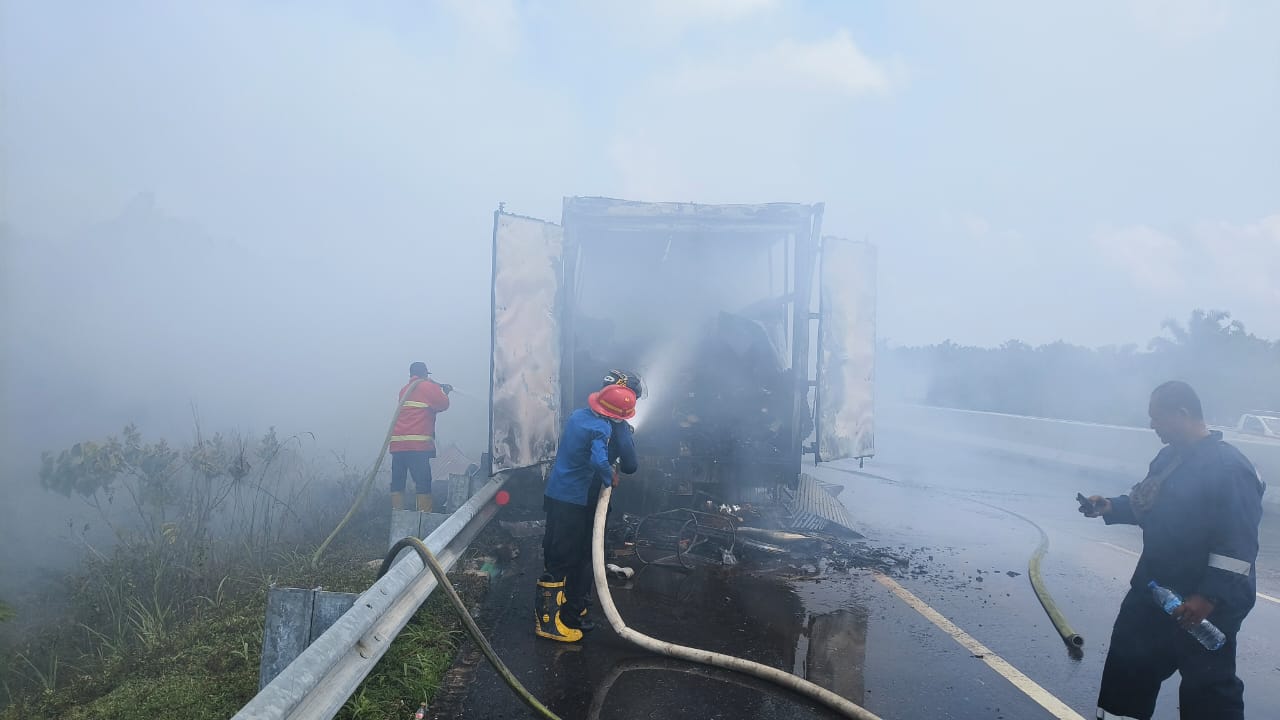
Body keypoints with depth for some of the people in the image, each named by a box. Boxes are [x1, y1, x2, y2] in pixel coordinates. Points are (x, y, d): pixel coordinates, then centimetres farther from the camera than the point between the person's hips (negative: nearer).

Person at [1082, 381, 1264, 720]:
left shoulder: (1229, 466, -21)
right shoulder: (1169, 457, 6)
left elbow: (1238, 545, -25)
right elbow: (1146, 504, 20)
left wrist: (1208, 597, -26)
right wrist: (1110, 507, 3)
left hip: (1206, 604, -8)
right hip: (1155, 590, 9)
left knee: (1207, 688, 3)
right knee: (1128, 667, 19)